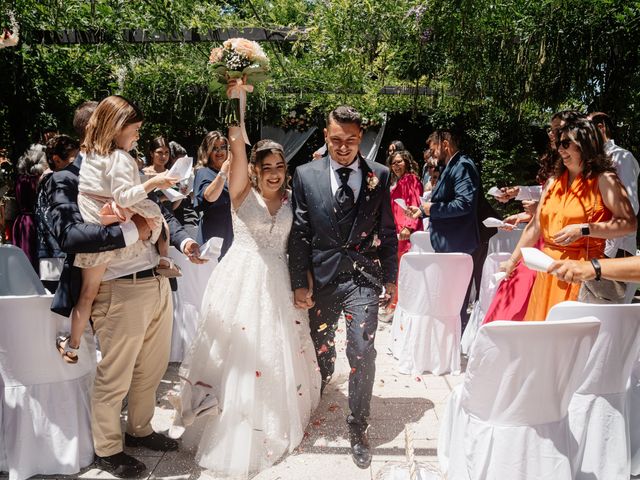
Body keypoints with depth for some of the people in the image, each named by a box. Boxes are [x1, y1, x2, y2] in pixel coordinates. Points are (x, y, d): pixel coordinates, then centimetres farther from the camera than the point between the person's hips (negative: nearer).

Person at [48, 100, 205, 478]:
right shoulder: (67, 180, -6)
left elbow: (159, 212, 16)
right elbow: (69, 234, -20)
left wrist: (182, 239, -3)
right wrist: (129, 231, -23)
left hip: (157, 282, 7)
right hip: (119, 291, -6)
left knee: (152, 369, 20)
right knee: (114, 377, 9)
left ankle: (140, 429, 43)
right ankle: (107, 450, 32)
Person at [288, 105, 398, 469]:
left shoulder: (380, 176, 3)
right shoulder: (306, 175, 2)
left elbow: (388, 231, 7)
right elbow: (300, 232, 1)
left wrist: (391, 278, 6)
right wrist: (300, 283, -2)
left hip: (363, 276, -1)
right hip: (322, 276, 1)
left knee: (362, 351, -7)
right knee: (321, 350, 13)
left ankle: (358, 429, 14)